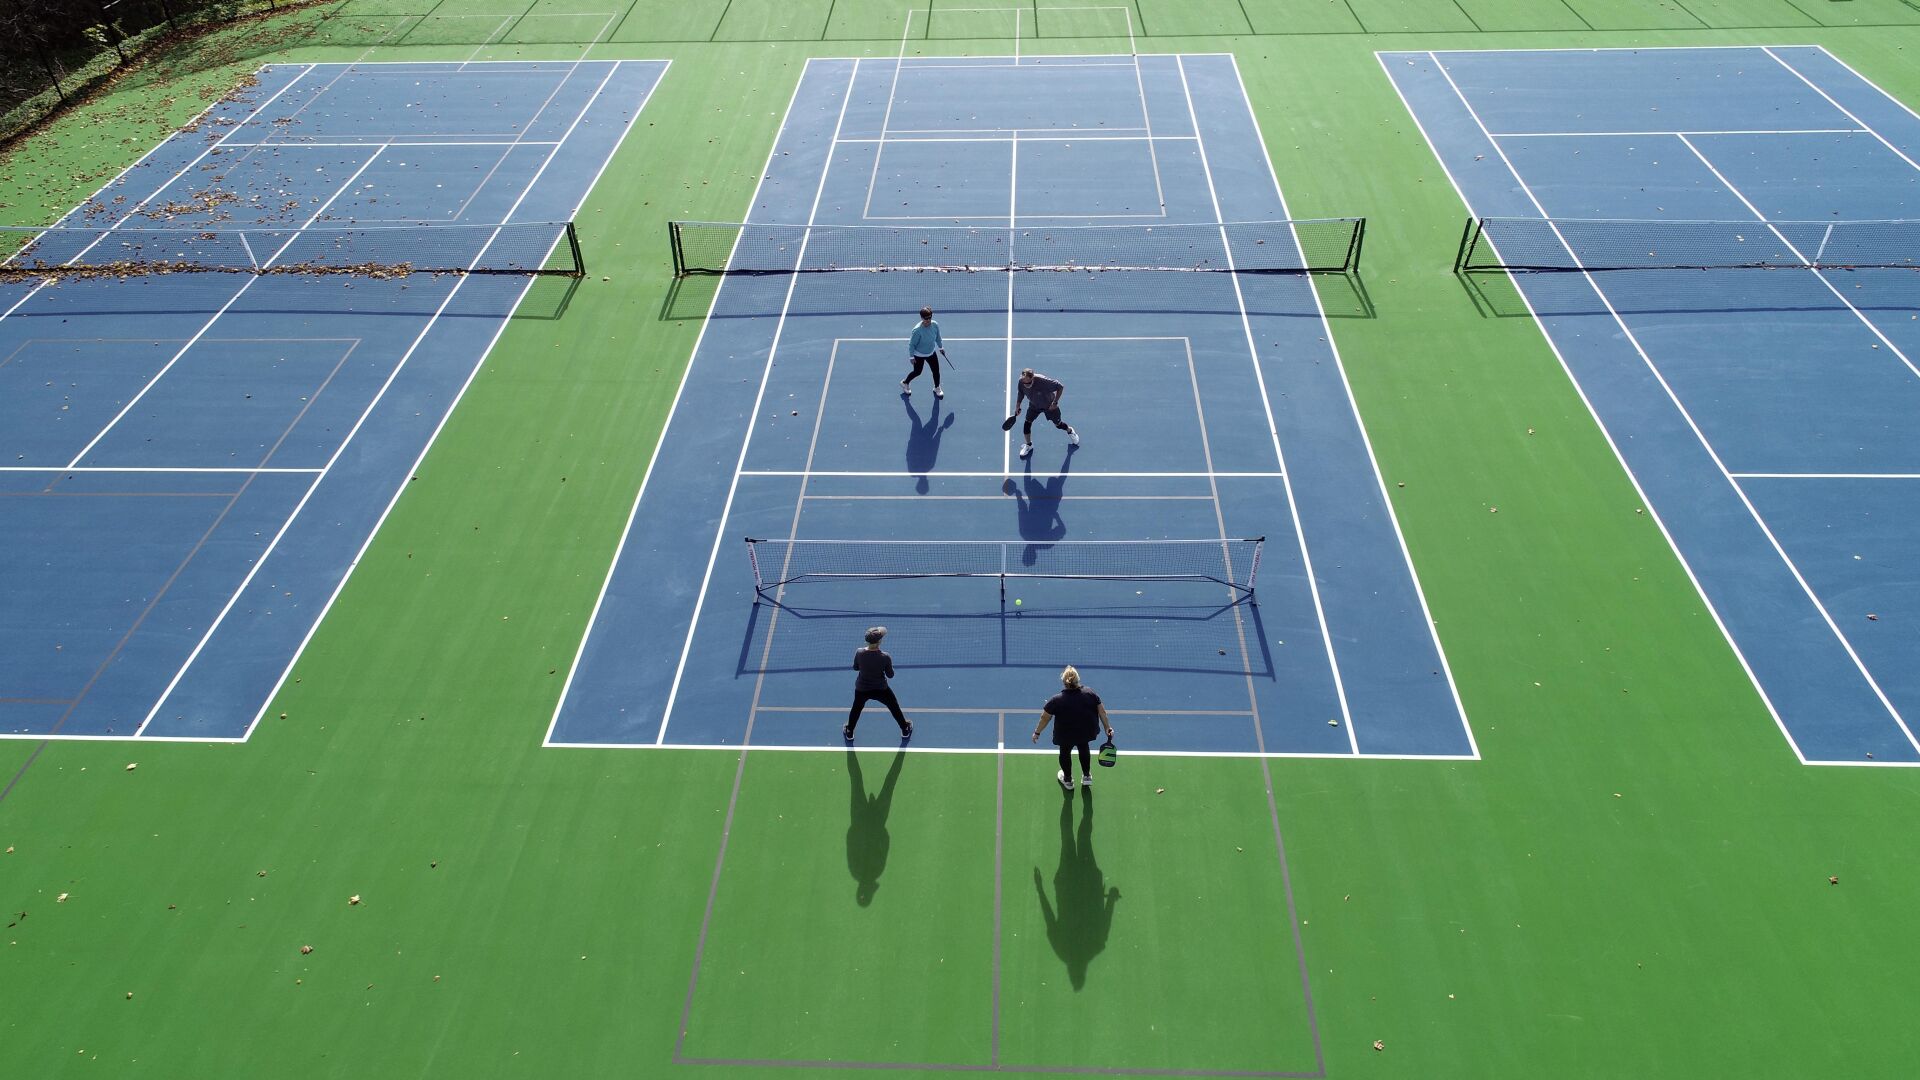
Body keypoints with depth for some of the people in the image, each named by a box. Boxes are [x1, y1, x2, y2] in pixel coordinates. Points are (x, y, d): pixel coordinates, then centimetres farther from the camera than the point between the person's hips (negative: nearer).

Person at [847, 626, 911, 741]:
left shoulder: (859, 653, -21)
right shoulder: (885, 657, -26)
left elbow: (855, 667, -2)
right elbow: (890, 675, -12)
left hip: (862, 689, 2)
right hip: (880, 690, -2)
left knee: (856, 709, 30)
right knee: (895, 708, 25)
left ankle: (849, 733, 48)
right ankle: (905, 730, 43)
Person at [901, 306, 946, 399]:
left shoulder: (935, 325, -18)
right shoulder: (917, 330, -34)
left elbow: (938, 337, 4)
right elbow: (912, 344, -21)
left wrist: (940, 347, 16)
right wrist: (911, 356, -15)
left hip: (931, 353, 5)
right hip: (919, 355, -5)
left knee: (936, 371, 10)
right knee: (917, 372, 13)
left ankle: (937, 388, 37)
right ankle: (905, 383, 43)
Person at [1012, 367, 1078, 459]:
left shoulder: (1043, 381, -43)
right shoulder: (1021, 382, -28)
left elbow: (1060, 387, -31)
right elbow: (1020, 393, -3)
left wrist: (1055, 402, -28)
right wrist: (1017, 406, 0)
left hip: (1049, 406, -3)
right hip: (1034, 405, 3)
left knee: (1058, 424, 14)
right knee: (1027, 423, -3)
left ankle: (1070, 431, 49)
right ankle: (1028, 445, 23)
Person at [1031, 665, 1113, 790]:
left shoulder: (1056, 700, -23)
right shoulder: (1090, 694, -15)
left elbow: (1045, 718, -13)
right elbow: (1102, 712, -8)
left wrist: (1037, 732, 2)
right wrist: (1108, 728, 5)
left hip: (1065, 736, -2)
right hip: (1088, 733, 2)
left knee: (1065, 752, 26)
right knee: (1083, 747, 31)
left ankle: (1067, 780, 45)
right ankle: (1087, 777, 45)